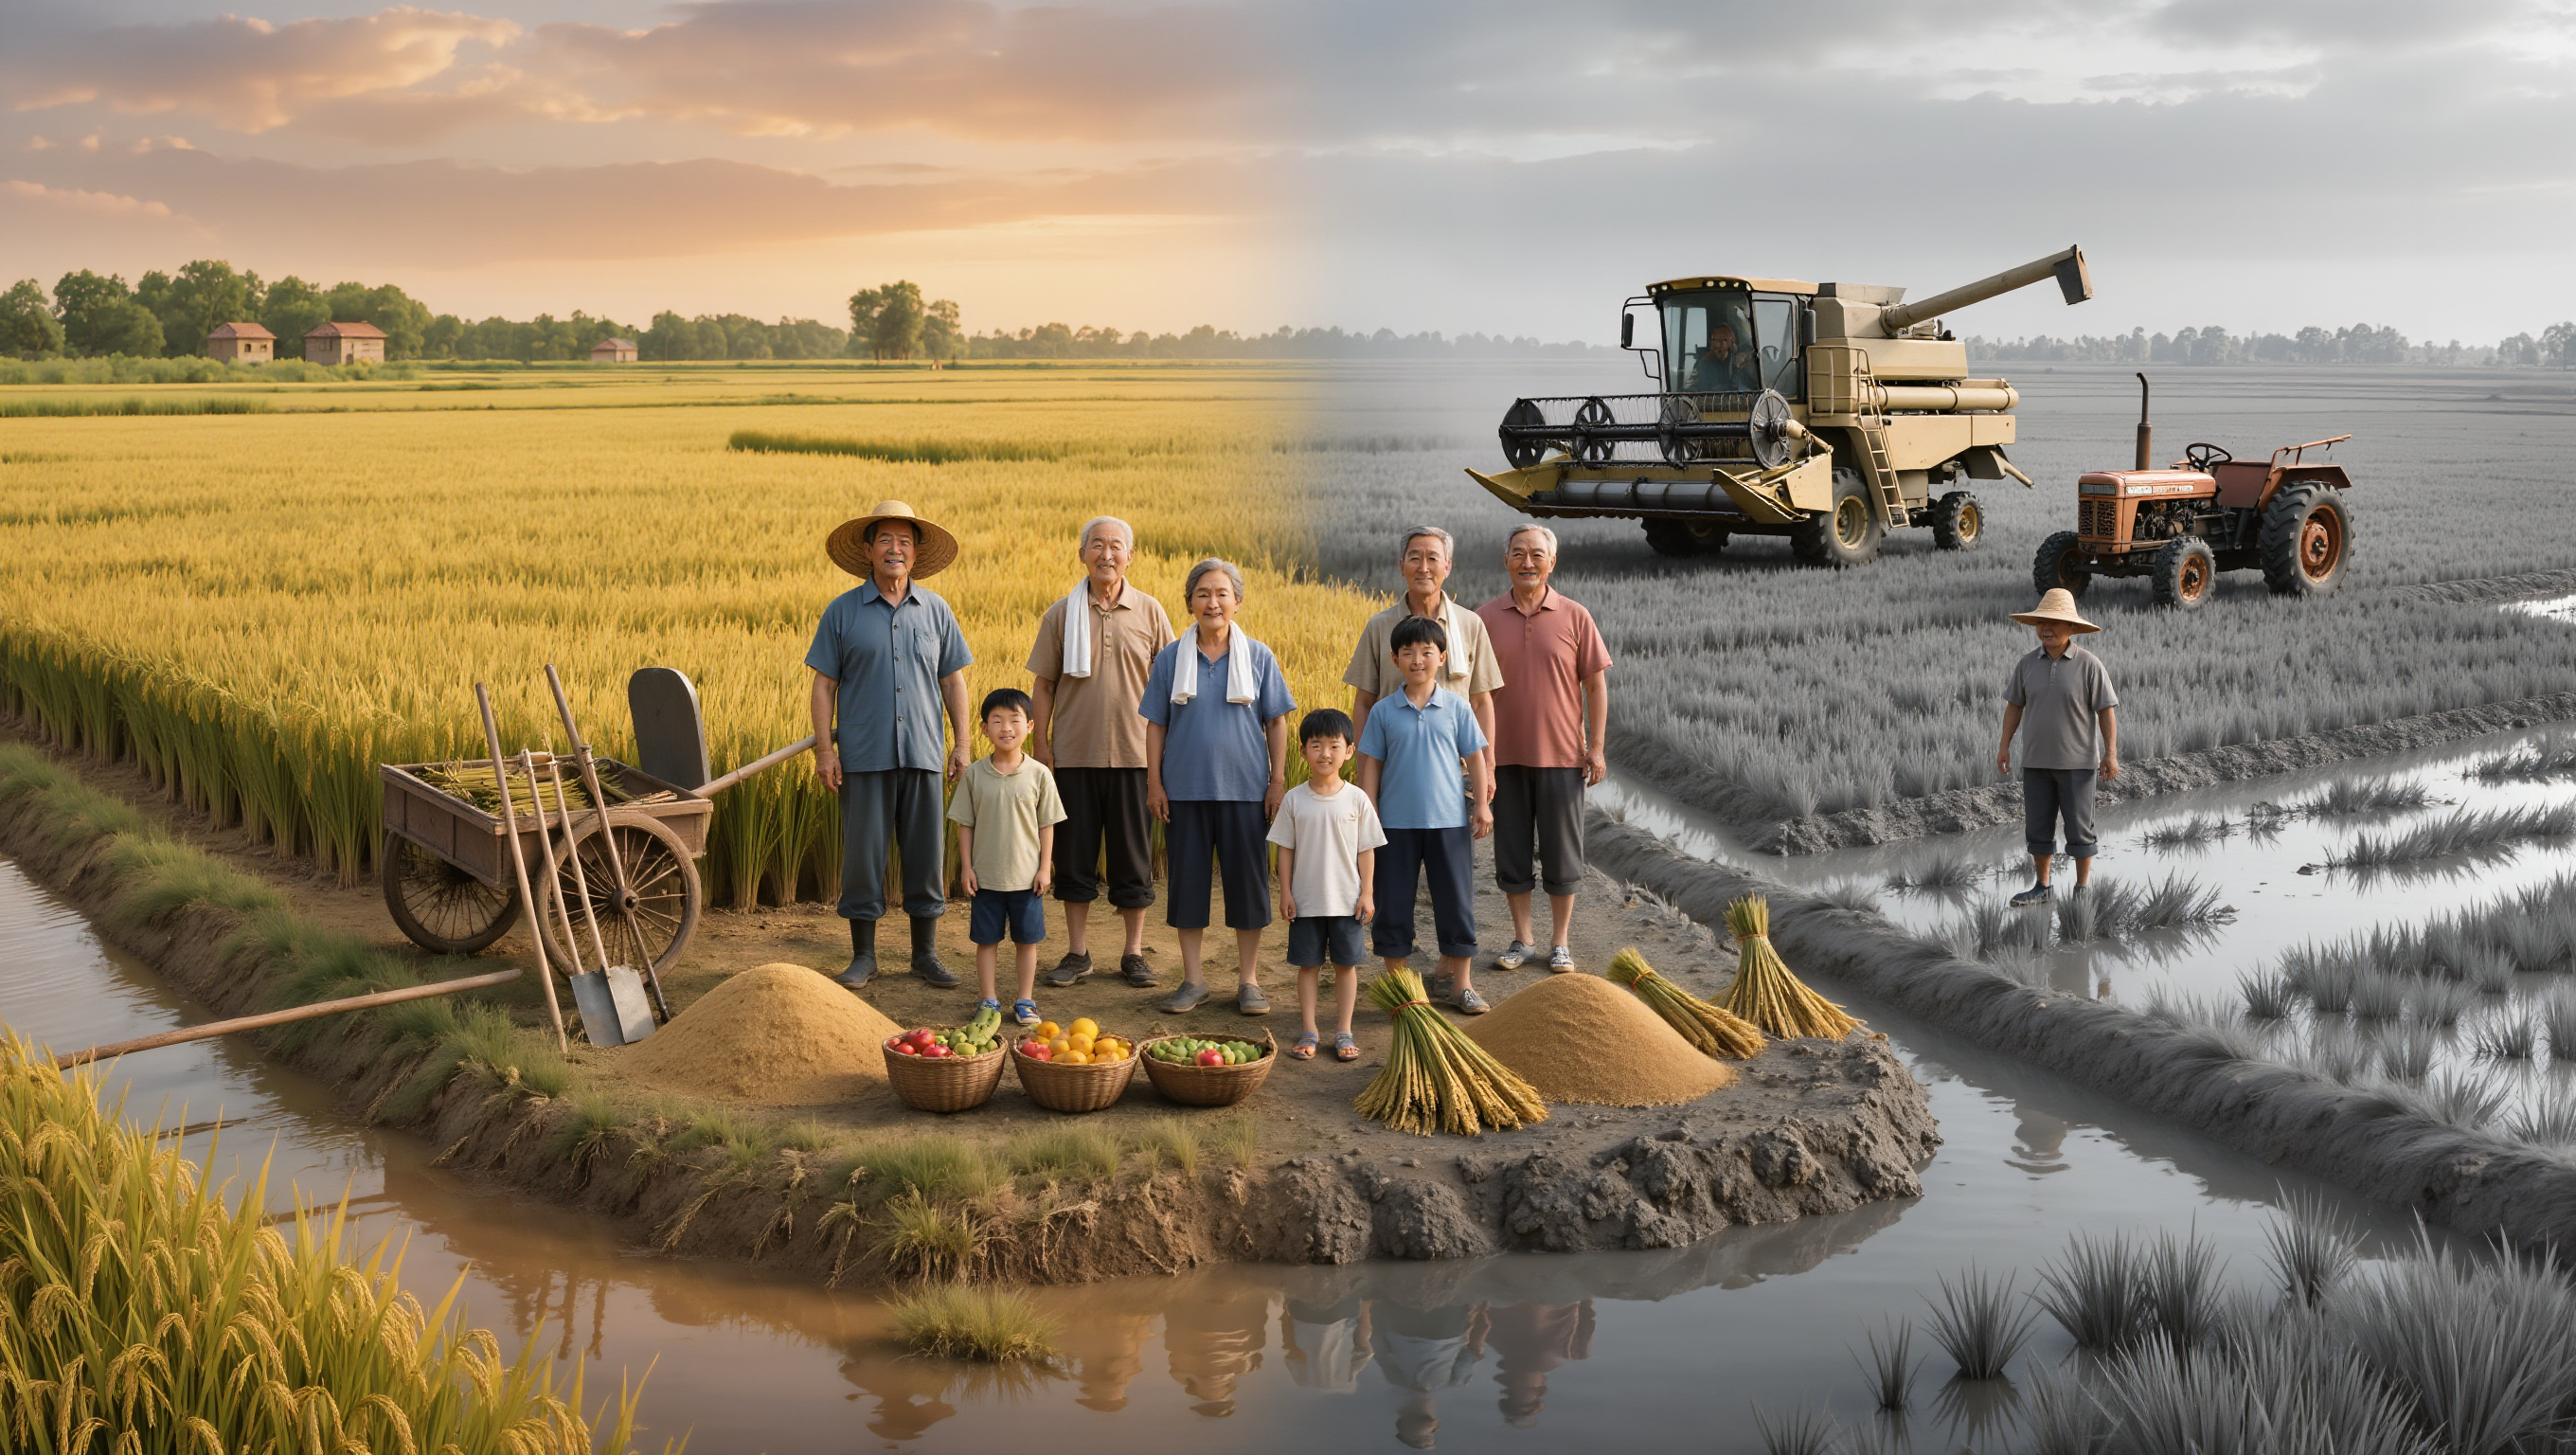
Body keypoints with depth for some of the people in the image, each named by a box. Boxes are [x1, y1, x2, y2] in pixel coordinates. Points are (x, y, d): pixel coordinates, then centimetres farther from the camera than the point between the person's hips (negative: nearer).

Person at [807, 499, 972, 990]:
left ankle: (925, 953, 16)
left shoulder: (936, 610, 9)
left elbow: (953, 680, 12)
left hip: (922, 754, 2)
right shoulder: (842, 612, 3)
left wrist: (961, 743, 5)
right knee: (863, 855, 1)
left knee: (925, 855, 5)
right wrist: (824, 749, -5)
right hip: (864, 756, -2)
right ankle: (863, 955, 12)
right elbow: (824, 683, 2)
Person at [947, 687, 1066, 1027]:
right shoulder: (975, 775, -2)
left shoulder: (1039, 775, -3)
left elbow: (1047, 825, 1)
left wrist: (1045, 868, -3)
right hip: (985, 876, 0)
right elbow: (964, 824, 2)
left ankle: (1025, 1001, 19)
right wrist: (967, 867, -2)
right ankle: (989, 1001, 18)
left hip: (1026, 876, 0)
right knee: (986, 939, 7)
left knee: (1026, 940, 7)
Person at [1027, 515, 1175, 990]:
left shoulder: (1150, 612, 4)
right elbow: (1043, 684, 7)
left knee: (1133, 857, 4)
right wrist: (1039, 746, 0)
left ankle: (1134, 954, 15)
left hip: (1134, 754, 0)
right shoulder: (1061, 614, 4)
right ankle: (1077, 953, 15)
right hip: (1074, 755, 1)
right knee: (1074, 853, 5)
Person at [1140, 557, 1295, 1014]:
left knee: (1246, 879, 3)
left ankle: (1248, 980, 15)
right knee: (1188, 879, 5)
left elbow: (1276, 723, 5)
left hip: (1244, 789, -1)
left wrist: (1279, 781, -1)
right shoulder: (1170, 659, 3)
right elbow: (1155, 725, 6)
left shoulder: (1258, 657, 2)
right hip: (1185, 788, 1)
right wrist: (1154, 783, 1)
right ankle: (1194, 979, 16)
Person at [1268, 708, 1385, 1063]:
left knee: (1345, 964, 6)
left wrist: (1367, 893, -2)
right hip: (1305, 900, 0)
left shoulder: (1357, 800, -3)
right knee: (1307, 964, 6)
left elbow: (1366, 850, 1)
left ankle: (1343, 1032, 16)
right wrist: (1285, 893, -2)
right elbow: (1285, 849, 2)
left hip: (1347, 900, 0)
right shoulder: (1294, 800, -2)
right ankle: (1309, 1031, 16)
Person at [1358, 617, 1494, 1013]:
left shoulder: (1456, 707, 2)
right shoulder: (1384, 711, 1)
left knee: (1455, 901, 5)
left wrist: (1482, 806, 0)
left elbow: (1475, 758, 6)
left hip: (1449, 820, 0)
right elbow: (1371, 765, 4)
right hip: (1397, 822, 0)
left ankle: (1461, 983, 16)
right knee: (1393, 903, 5)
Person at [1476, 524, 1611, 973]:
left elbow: (1596, 684, 3)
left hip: (1561, 754, -1)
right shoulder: (1484, 619, 2)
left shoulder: (1575, 617, 0)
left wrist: (1596, 747, -3)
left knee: (1562, 852, 5)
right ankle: (1523, 939, 20)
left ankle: (1559, 943, 16)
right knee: (1512, 851, 7)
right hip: (1505, 755, 1)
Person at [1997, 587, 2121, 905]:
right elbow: (2014, 705, 12)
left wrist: (2111, 754, -12)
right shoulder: (2027, 664, 4)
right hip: (2036, 760, 4)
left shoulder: (2089, 665, -8)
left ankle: (2082, 890, 10)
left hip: (2077, 761, -4)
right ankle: (2041, 888, 17)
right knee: (2038, 827, 7)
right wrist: (2004, 745, 7)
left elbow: (2106, 711, -7)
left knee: (2079, 827, 1)